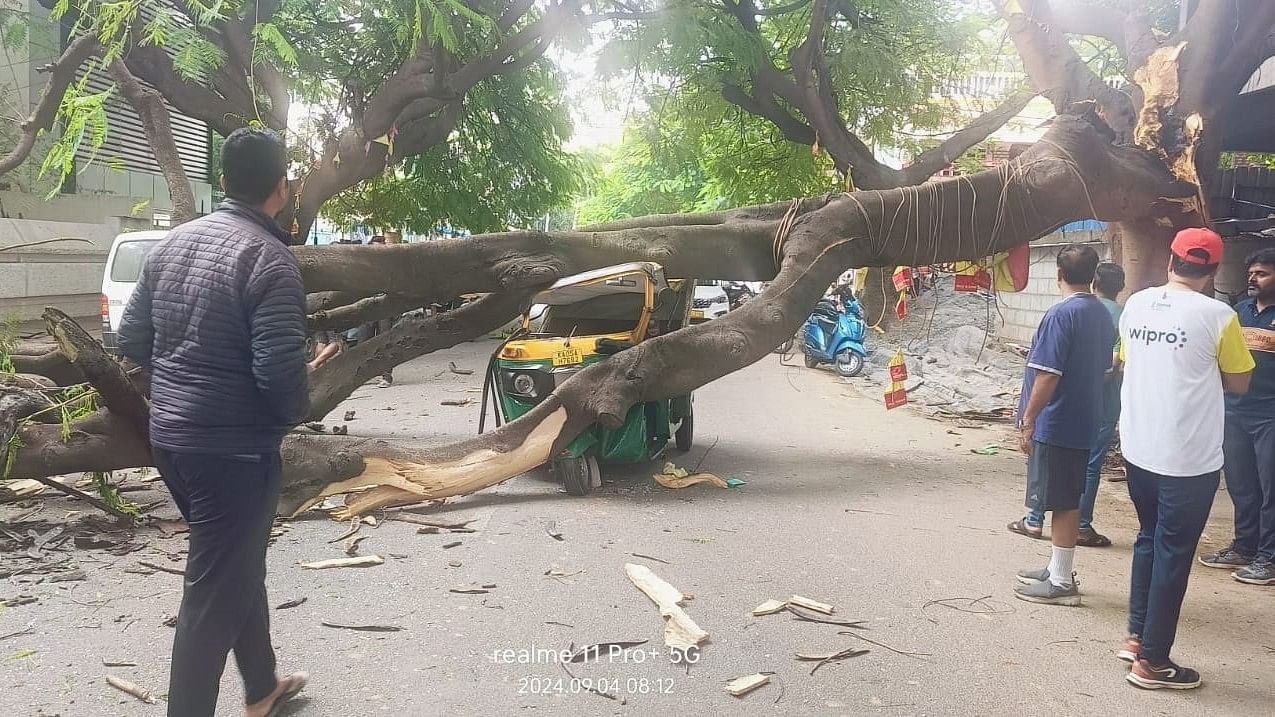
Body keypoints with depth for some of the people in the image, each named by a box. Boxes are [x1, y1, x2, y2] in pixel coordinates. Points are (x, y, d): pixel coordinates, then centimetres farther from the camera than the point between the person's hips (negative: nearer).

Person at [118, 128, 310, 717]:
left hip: (170, 436, 9)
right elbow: (280, 369, -23)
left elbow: (132, 338, 11)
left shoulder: (174, 242, 7)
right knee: (216, 590, 3)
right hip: (234, 447, -9)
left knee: (238, 566, 23)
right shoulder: (268, 257, -18)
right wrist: (294, 411, -3)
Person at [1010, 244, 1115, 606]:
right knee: (1069, 501, 16)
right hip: (1085, 423, 8)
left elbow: (1048, 375, -21)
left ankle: (1061, 583, 7)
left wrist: (1028, 421, -15)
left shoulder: (1062, 314, -18)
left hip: (1056, 424, -8)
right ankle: (1058, 570, 27)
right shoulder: (1103, 315, 9)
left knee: (1063, 504, -1)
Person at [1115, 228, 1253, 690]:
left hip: (1138, 449, 6)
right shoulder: (1217, 316, -14)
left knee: (1149, 540, 21)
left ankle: (1137, 638, 29)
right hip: (1189, 458, -5)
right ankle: (1152, 662, 12)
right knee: (1173, 554, 5)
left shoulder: (1136, 304, 1)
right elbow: (1238, 383, -4)